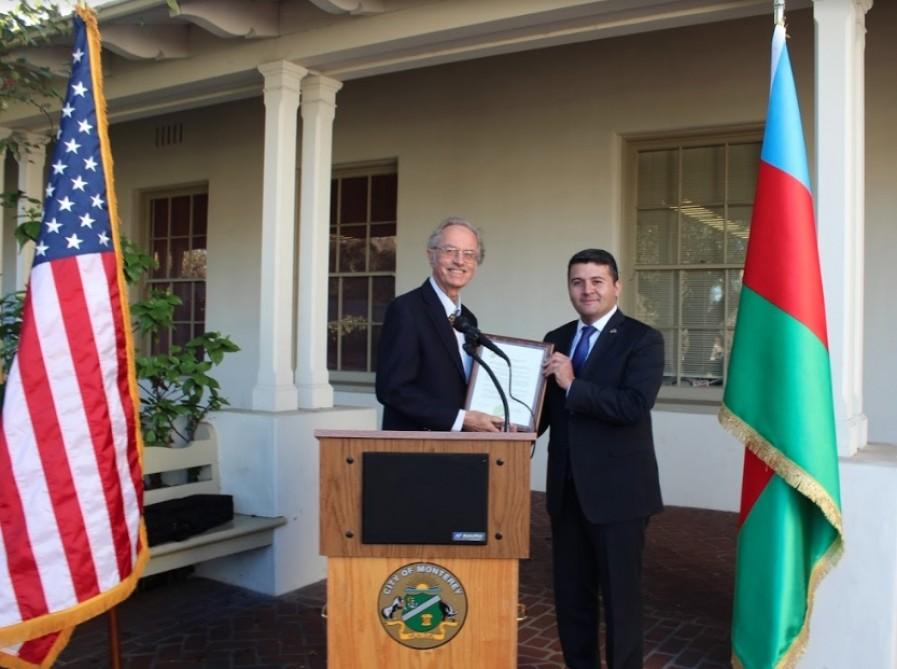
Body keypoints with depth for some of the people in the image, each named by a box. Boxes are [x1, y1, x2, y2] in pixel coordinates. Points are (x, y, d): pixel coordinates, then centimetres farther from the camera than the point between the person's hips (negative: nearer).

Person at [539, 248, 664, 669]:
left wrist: (573, 386, -21)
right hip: (567, 489, 6)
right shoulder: (556, 340, 11)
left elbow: (635, 405, -21)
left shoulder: (642, 340, -7)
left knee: (620, 598, 6)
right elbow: (544, 409, 11)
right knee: (570, 595, 16)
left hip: (616, 490, -6)